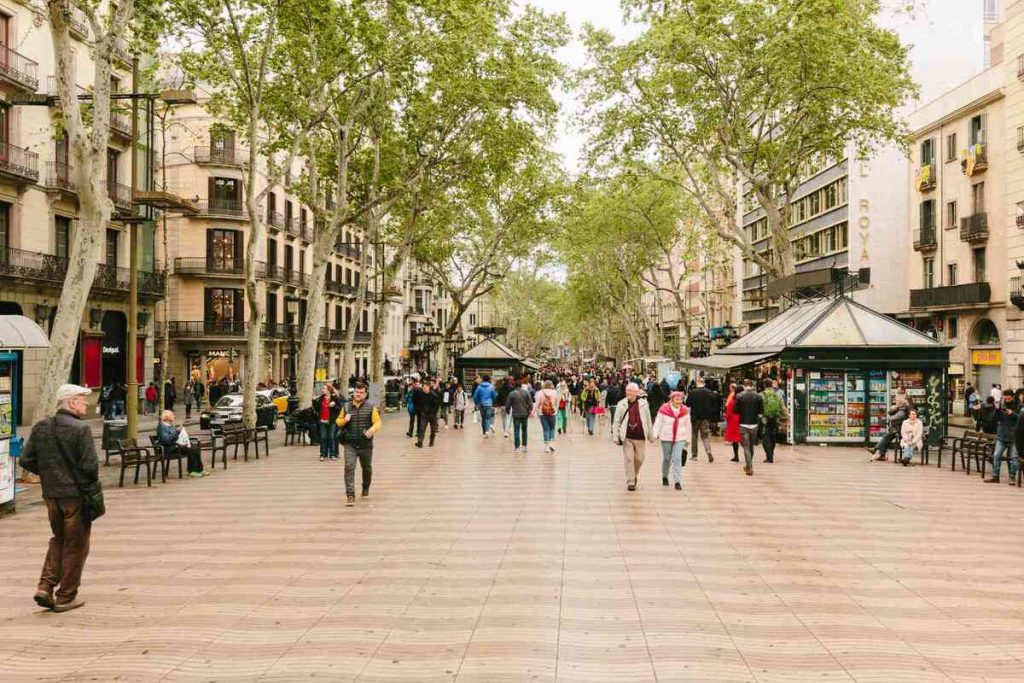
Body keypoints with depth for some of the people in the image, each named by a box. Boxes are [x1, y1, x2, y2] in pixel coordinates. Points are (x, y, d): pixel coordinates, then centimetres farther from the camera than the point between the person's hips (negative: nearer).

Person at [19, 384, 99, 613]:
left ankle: (45, 587, 12)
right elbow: (90, 466, -20)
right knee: (75, 545, 8)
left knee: (58, 539, 24)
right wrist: (90, 483, 0)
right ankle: (66, 597, 15)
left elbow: (26, 460, 3)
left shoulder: (40, 427, 2)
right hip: (76, 494, -6)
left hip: (51, 494, 6)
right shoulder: (81, 429, -17)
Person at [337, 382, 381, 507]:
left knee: (367, 468, 17)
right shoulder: (346, 407, 5)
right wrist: (344, 420, -9)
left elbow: (377, 422, -6)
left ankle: (366, 488, 44)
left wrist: (372, 429, -28)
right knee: (349, 468, -15)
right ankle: (350, 495, -15)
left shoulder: (371, 407, -1)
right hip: (350, 445, 0)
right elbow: (338, 421, 14)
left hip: (366, 445, 0)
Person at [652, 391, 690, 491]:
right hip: (666, 438, -1)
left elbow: (687, 426, 10)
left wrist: (687, 439, 14)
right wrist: (654, 435, -14)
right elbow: (658, 423, -6)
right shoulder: (664, 409, -9)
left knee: (677, 458, -12)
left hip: (680, 439, 1)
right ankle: (665, 477, 37)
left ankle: (677, 481, -12)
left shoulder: (685, 411, 0)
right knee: (666, 458, 12)